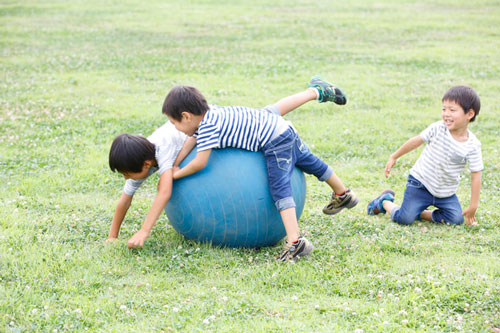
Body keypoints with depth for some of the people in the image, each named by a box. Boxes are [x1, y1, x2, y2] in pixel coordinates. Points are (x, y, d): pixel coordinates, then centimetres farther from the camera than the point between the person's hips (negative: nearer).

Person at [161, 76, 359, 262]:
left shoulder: (208, 127, -20)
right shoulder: (210, 112, 7)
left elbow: (200, 163, -21)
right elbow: (192, 141, 21)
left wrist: (178, 174, -5)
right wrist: (173, 167, 15)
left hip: (276, 143, -10)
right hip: (286, 132, 10)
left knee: (280, 189, -19)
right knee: (311, 163, 27)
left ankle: (295, 242, -29)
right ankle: (343, 195, 49)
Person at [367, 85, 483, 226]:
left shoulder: (472, 146, -15)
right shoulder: (437, 129, -16)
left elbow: (476, 175, -9)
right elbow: (416, 141, -1)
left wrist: (473, 206, -8)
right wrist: (394, 157, 7)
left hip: (445, 192, 2)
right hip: (420, 183, -2)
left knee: (456, 219, -11)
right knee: (404, 219, -11)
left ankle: (421, 213, 9)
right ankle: (385, 201, 20)